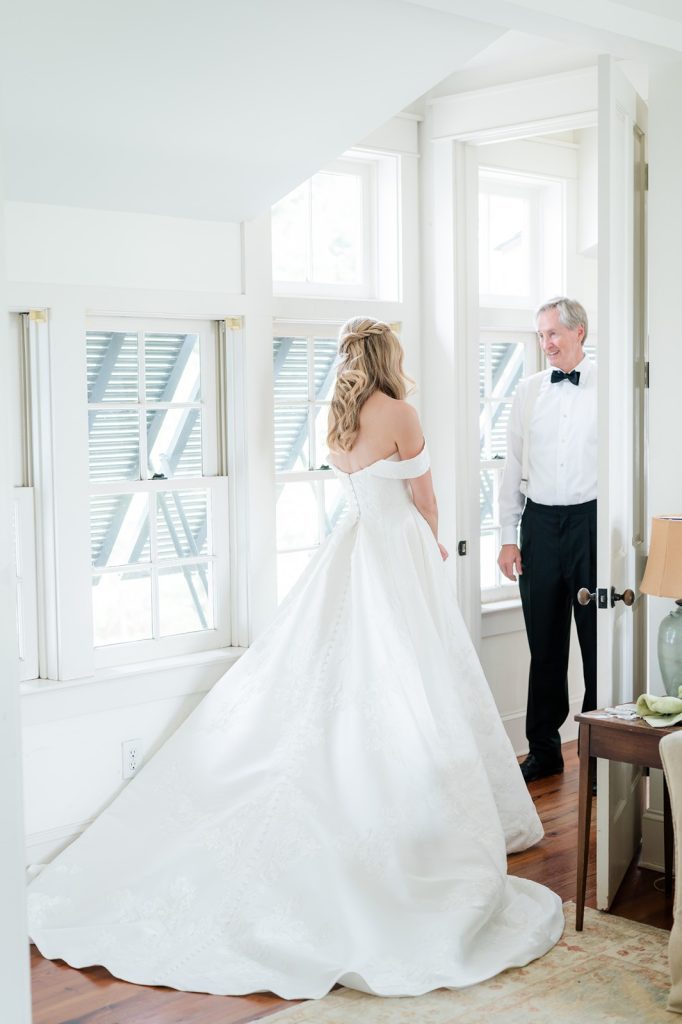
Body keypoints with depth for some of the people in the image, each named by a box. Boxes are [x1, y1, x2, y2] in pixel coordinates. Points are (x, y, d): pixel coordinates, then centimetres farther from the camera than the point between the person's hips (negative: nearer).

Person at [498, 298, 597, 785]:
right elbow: (514, 466, 11)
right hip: (540, 522, 3)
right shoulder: (528, 391, 9)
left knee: (599, 640, 3)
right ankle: (544, 749, 22)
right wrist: (509, 537, 7)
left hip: (591, 520, -3)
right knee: (544, 643, 10)